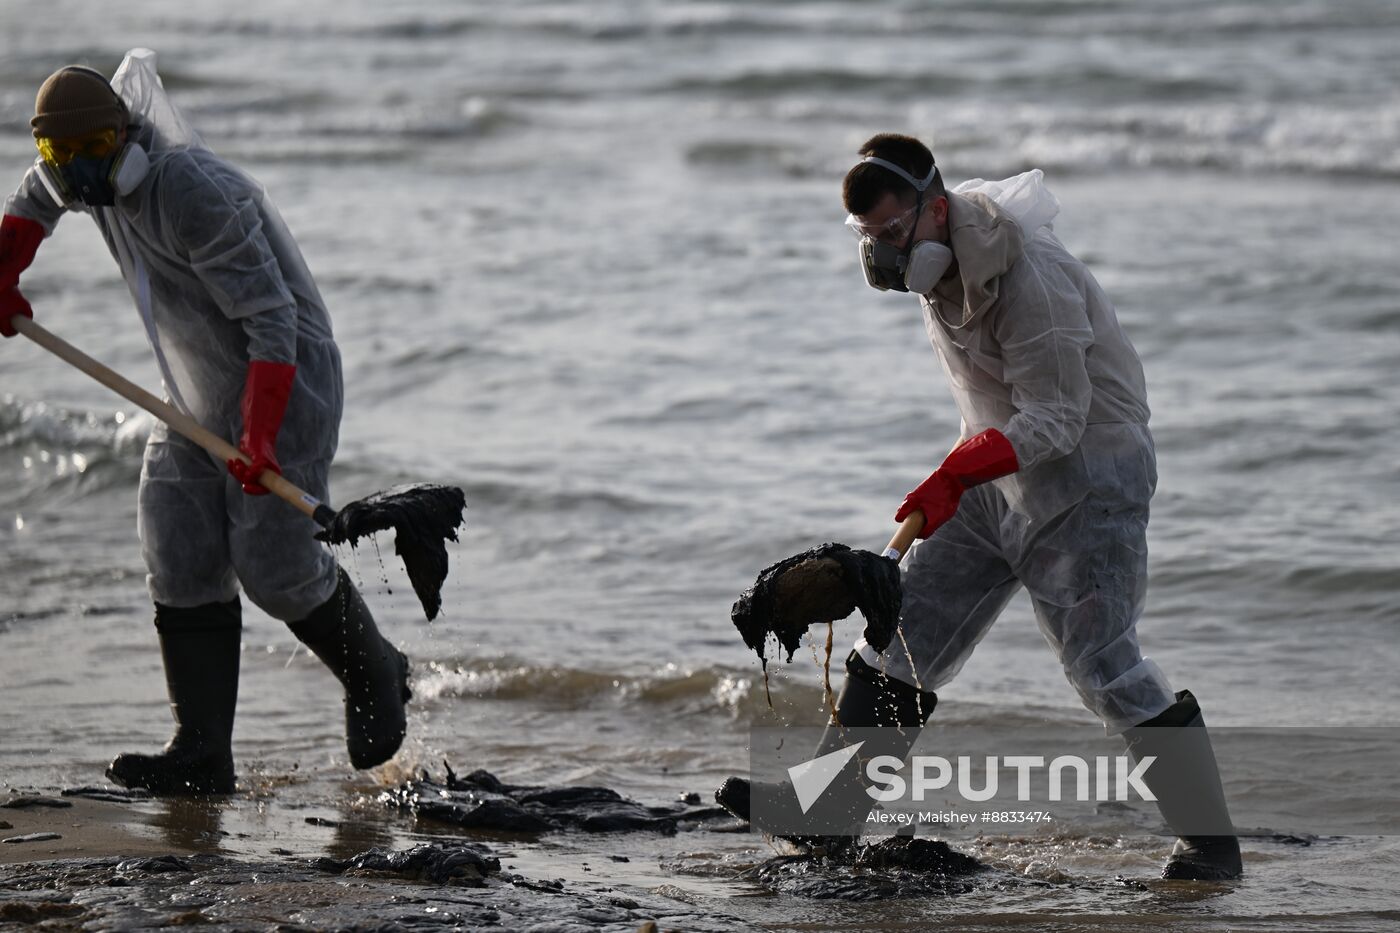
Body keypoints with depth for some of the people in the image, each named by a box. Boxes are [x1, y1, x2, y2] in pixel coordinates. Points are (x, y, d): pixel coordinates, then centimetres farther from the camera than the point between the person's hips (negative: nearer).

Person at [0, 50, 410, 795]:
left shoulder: (193, 195, -28)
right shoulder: (106, 175, 0)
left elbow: (271, 320, -28)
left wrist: (259, 437, -31)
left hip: (282, 381, -9)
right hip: (195, 397, 9)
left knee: (275, 564, -10)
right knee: (181, 561, -3)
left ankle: (374, 677, 19)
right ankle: (202, 754, -4)